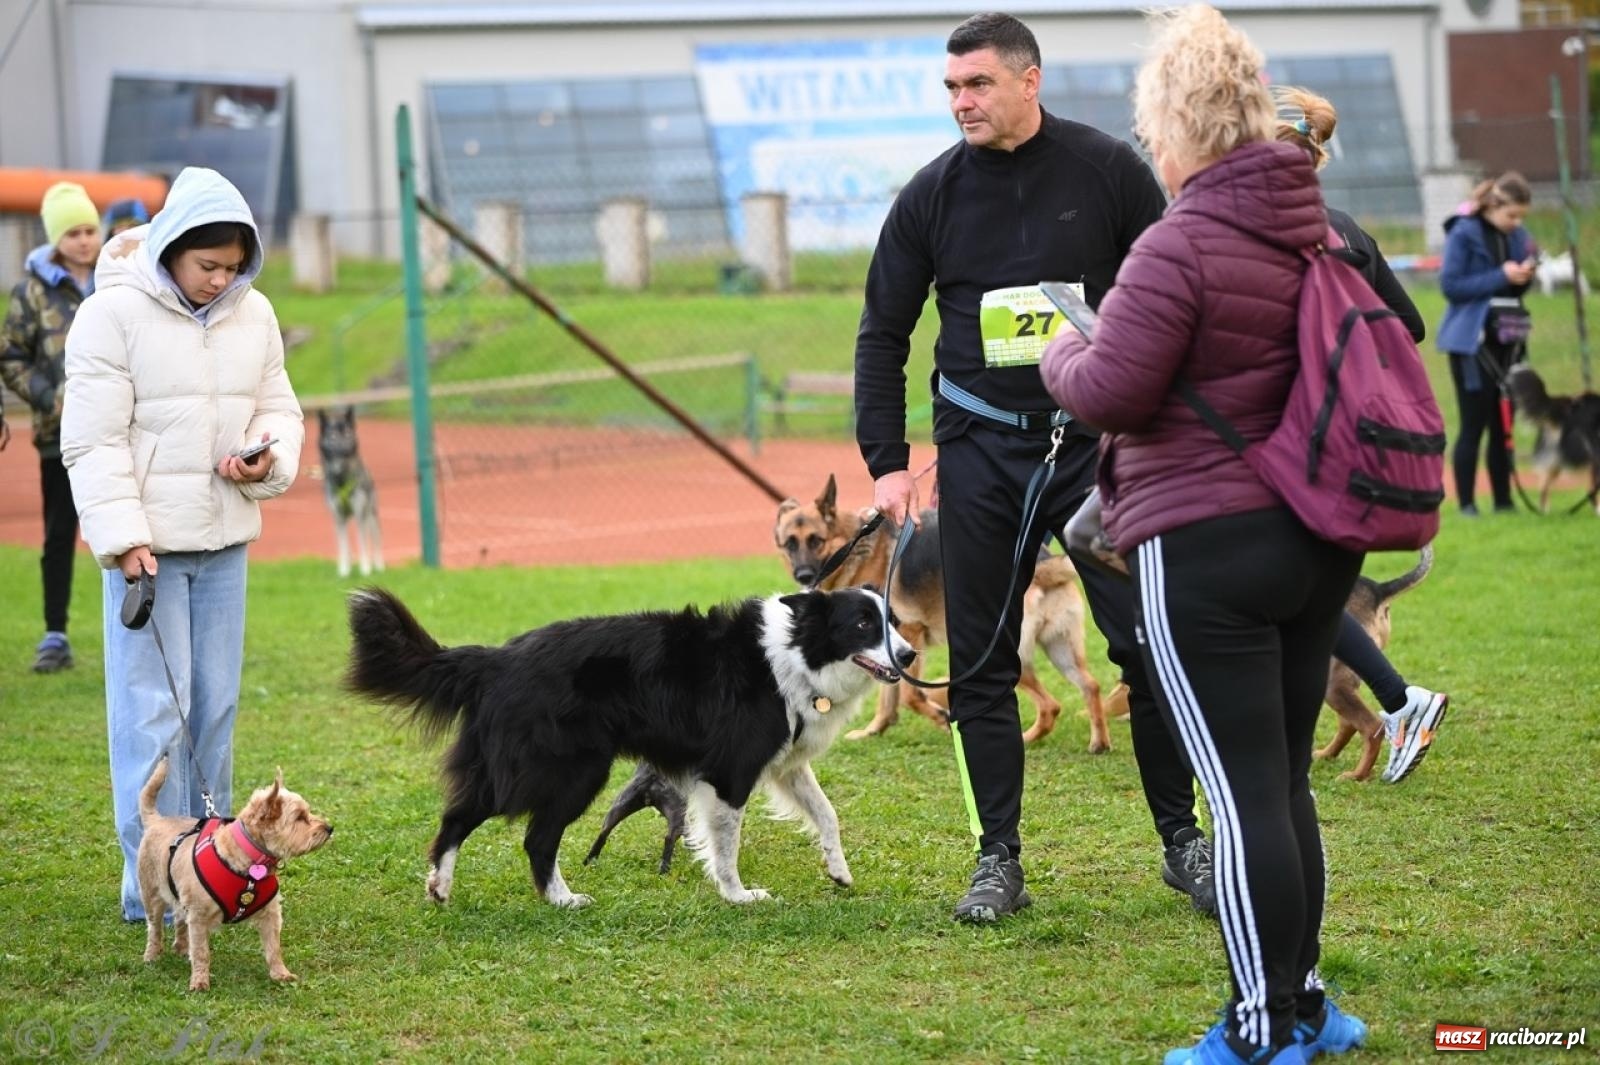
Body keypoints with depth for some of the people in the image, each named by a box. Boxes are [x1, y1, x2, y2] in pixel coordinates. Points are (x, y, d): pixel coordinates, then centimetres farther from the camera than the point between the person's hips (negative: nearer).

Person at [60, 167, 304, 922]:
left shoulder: (253, 314, 4)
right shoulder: (114, 314, -12)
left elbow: (278, 407, 14)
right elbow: (93, 440, -12)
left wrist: (268, 460, -9)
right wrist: (123, 539, -18)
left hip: (223, 537, 6)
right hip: (146, 540, -5)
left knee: (215, 705, 12)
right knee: (152, 710, -5)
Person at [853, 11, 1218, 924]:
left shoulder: (1109, 170, -3)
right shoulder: (932, 195, 2)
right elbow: (883, 335, 8)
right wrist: (888, 462, 0)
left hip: (1097, 442, -2)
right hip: (981, 449, 2)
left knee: (1149, 640, -5)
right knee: (981, 665, 2)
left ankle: (1183, 840, 9)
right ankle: (1000, 861, 10)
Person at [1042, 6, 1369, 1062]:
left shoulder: (1179, 246, -17)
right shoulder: (1321, 231, 7)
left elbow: (1111, 393, -17)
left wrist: (1063, 352, 6)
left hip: (1206, 549, -8)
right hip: (1318, 540, 8)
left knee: (1243, 790, -2)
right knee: (1286, 779, 17)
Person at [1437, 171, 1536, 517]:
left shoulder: (1516, 236, 8)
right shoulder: (1464, 233, -10)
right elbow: (1450, 285, -15)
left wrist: (1524, 276, -7)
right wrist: (1501, 276, -20)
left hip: (1506, 341, 6)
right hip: (1472, 342, -6)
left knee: (1503, 424, 8)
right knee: (1474, 424, -4)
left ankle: (1504, 501, 14)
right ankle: (1466, 504, 1)